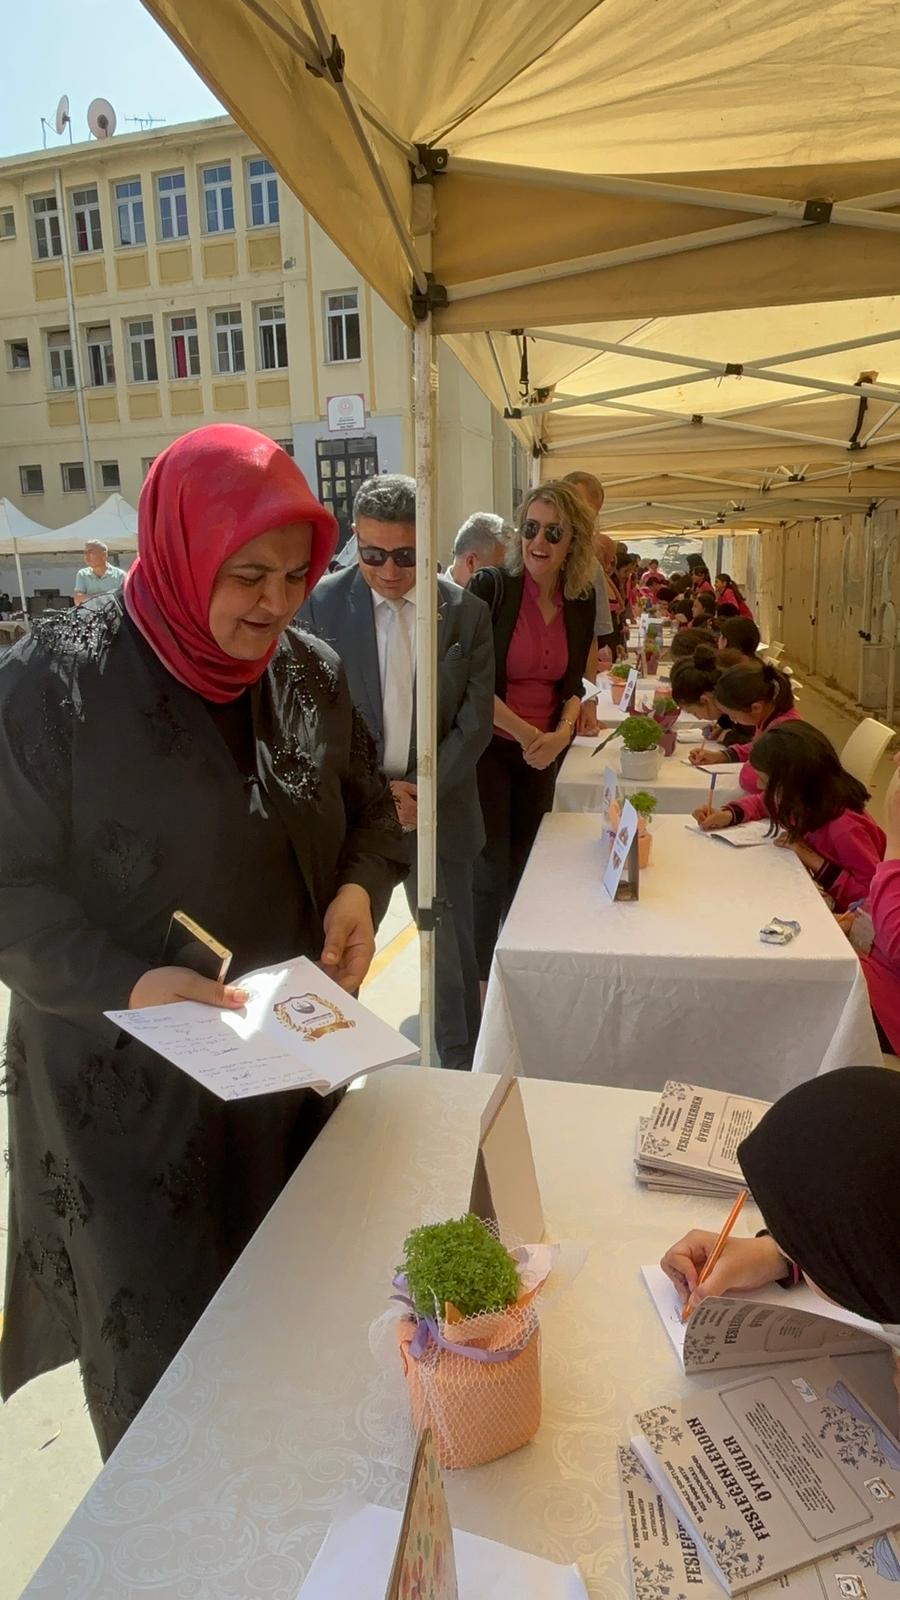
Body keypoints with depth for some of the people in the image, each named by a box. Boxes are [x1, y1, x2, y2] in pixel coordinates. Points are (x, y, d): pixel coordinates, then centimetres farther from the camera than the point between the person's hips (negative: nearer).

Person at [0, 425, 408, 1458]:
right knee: (160, 1345, 14)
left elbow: (370, 809, 10)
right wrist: (126, 982, -28)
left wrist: (361, 889, -10)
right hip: (128, 1086, -4)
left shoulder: (310, 674, -1)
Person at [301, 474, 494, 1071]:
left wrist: (423, 790, -12)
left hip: (438, 810, 1)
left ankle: (463, 1068, 34)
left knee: (452, 952, 14)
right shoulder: (322, 604, -5)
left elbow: (475, 719, -2)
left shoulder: (467, 611, -2)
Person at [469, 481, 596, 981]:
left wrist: (561, 733, -10)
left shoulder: (582, 601, 1)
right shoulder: (491, 588, -14)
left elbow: (572, 681, 8)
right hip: (489, 748, -5)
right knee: (489, 873, 1)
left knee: (525, 868, 16)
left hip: (545, 753, 5)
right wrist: (526, 734, -16)